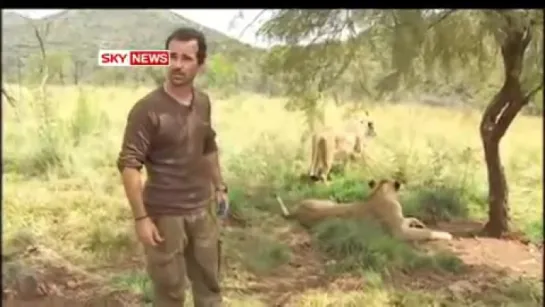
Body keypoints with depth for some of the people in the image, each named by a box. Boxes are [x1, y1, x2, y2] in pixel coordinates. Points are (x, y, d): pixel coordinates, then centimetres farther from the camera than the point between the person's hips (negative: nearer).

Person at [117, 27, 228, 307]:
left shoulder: (203, 102, 3)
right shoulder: (147, 109, -18)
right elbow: (129, 165, -18)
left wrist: (219, 186, 16)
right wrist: (141, 218, -20)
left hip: (201, 210, 6)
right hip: (164, 214, -6)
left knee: (209, 281, 19)